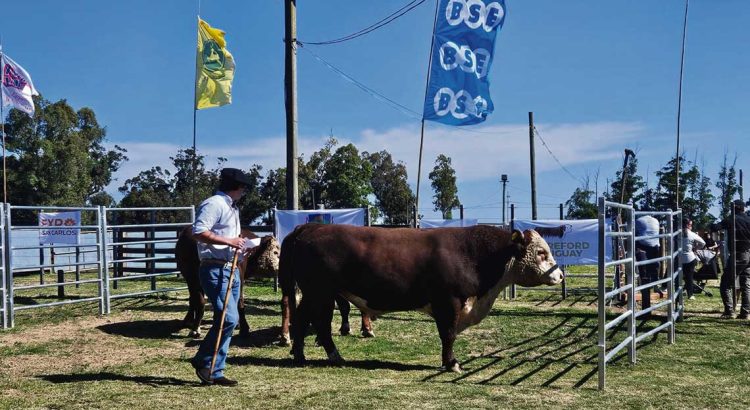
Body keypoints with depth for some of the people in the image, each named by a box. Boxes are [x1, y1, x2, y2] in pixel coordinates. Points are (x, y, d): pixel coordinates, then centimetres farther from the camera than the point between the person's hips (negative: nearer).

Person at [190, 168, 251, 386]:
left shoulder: (232, 208, 22)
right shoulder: (214, 204, -9)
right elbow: (199, 232, -21)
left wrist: (240, 241, 18)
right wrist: (229, 241, -20)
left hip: (231, 270, 10)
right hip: (215, 270, -10)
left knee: (226, 321, 8)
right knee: (229, 319, -16)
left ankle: (215, 372, 13)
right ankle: (202, 361, -1)